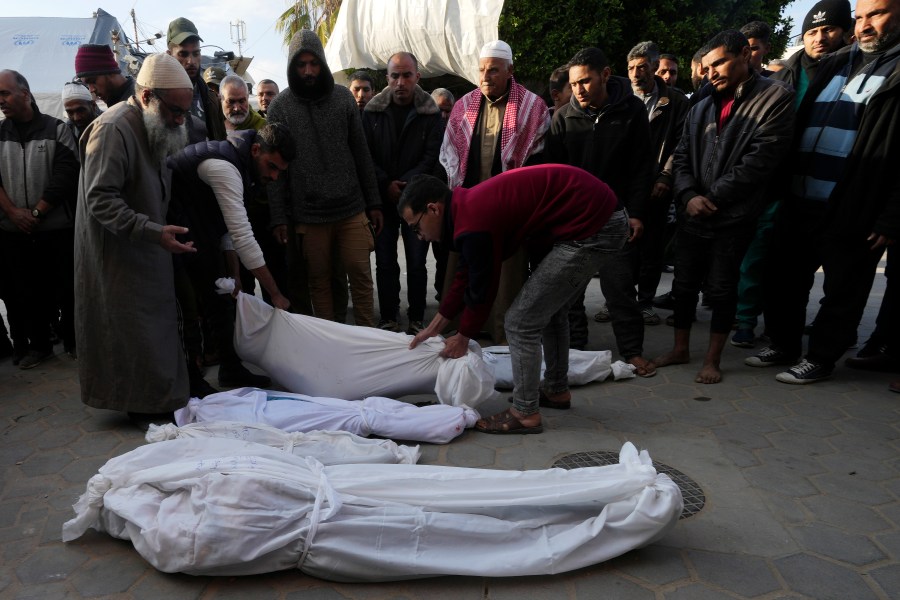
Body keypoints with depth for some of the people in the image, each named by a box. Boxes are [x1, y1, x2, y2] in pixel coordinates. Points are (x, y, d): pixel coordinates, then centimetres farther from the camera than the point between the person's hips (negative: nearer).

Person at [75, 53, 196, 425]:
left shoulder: (156, 129, 9)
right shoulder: (113, 129, -21)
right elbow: (100, 200, -26)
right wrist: (154, 232, -34)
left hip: (145, 248, 9)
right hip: (117, 253, -9)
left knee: (155, 322, 13)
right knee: (134, 328, 0)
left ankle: (159, 396, 26)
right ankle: (145, 404, 13)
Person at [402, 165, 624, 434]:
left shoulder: (473, 222, -20)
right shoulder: (469, 204, 12)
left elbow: (481, 289, -8)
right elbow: (465, 276, 18)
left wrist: (463, 337, 9)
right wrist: (434, 327, 22)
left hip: (590, 229, -10)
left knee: (522, 321, -3)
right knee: (549, 309, 25)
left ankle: (525, 414, 10)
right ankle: (556, 390, 40)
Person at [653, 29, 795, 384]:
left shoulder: (776, 98, -4)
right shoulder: (702, 108, 14)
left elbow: (761, 159, -13)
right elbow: (682, 156, 9)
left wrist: (713, 198, -13)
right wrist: (689, 196, -10)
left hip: (734, 218, -5)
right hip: (693, 215, 5)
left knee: (721, 289, 3)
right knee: (684, 285, 9)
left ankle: (712, 359, 17)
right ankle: (681, 349, 25)